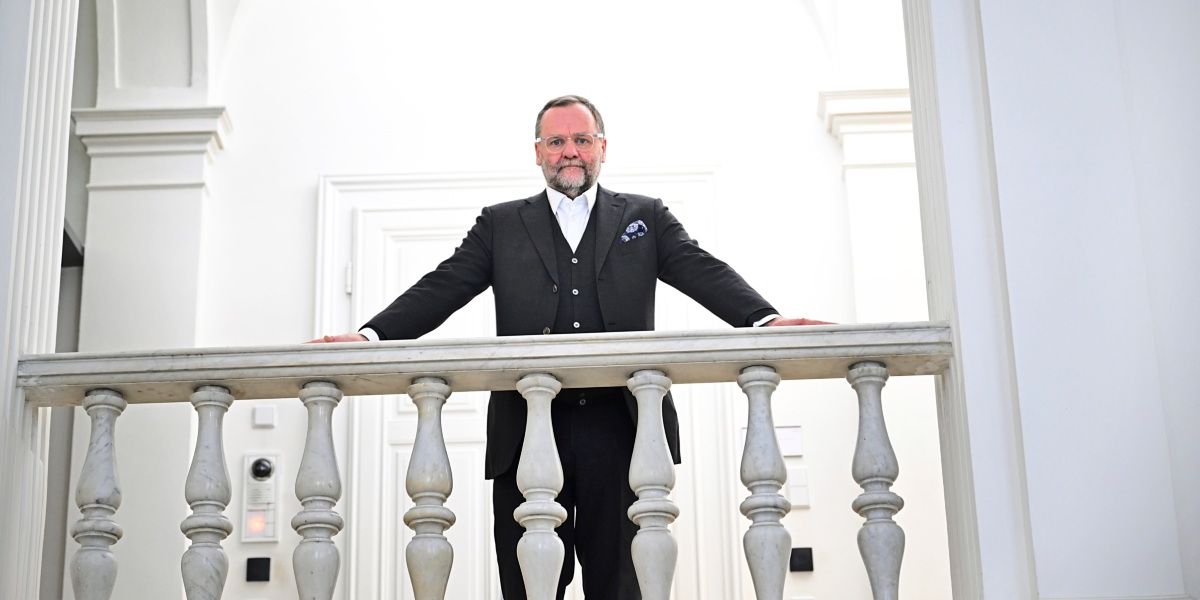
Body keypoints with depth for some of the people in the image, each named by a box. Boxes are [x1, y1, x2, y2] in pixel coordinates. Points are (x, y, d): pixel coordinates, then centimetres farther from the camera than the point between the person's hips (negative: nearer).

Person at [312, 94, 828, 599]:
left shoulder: (645, 218, 16)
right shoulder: (501, 224, 17)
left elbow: (705, 274, 3)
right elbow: (442, 288, 7)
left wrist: (766, 320, -17)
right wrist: (369, 336, -10)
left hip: (620, 428, 0)